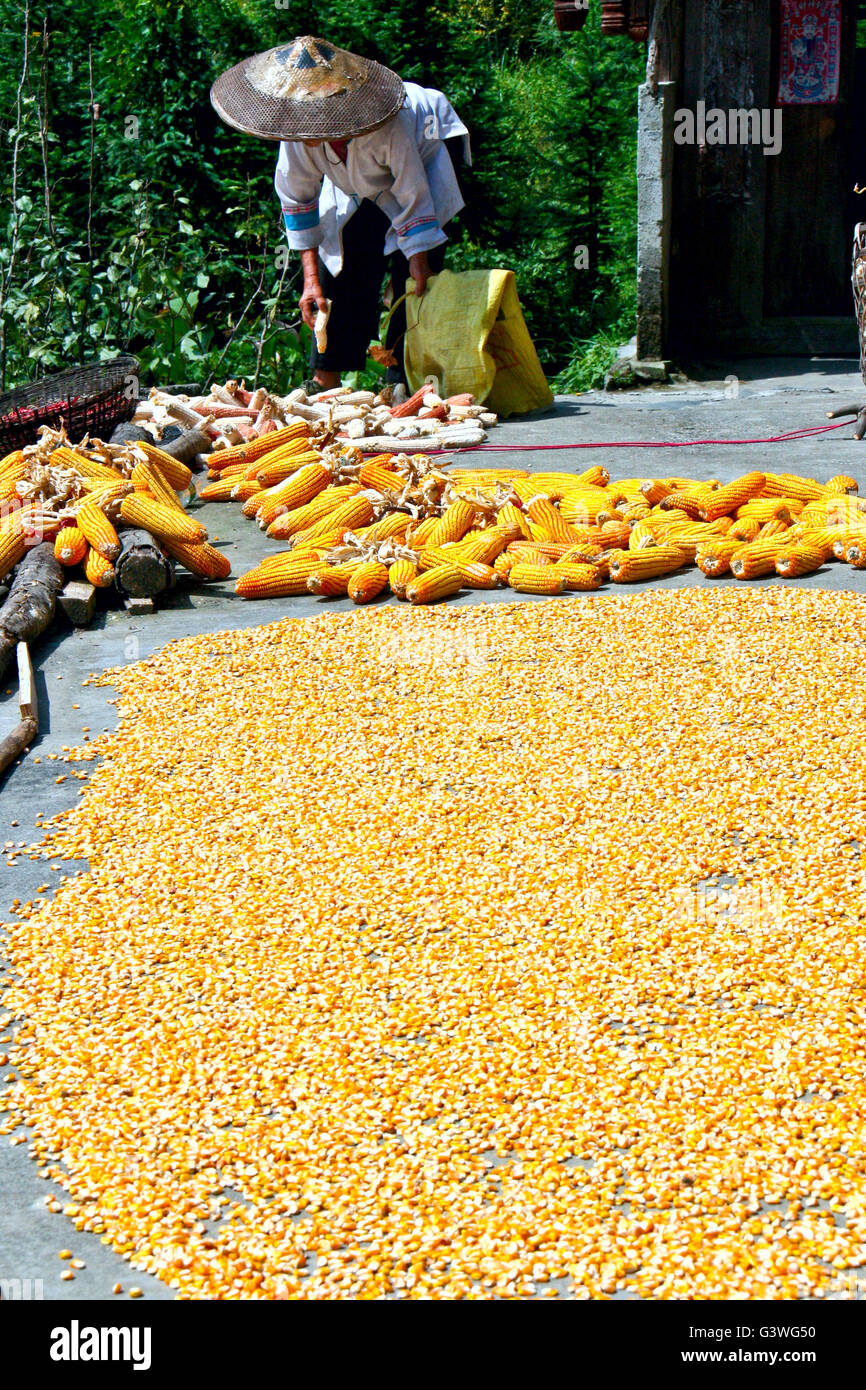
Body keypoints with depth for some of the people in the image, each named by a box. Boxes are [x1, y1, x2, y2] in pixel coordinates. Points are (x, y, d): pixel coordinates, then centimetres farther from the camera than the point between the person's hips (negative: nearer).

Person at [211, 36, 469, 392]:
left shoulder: (389, 128, -43)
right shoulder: (298, 131, -29)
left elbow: (414, 201, -31)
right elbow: (297, 200, -15)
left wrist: (420, 270, -29)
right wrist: (311, 278, -18)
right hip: (361, 186, 4)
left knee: (412, 275, -17)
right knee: (341, 265, -5)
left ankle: (402, 375, -11)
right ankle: (326, 378, 1)